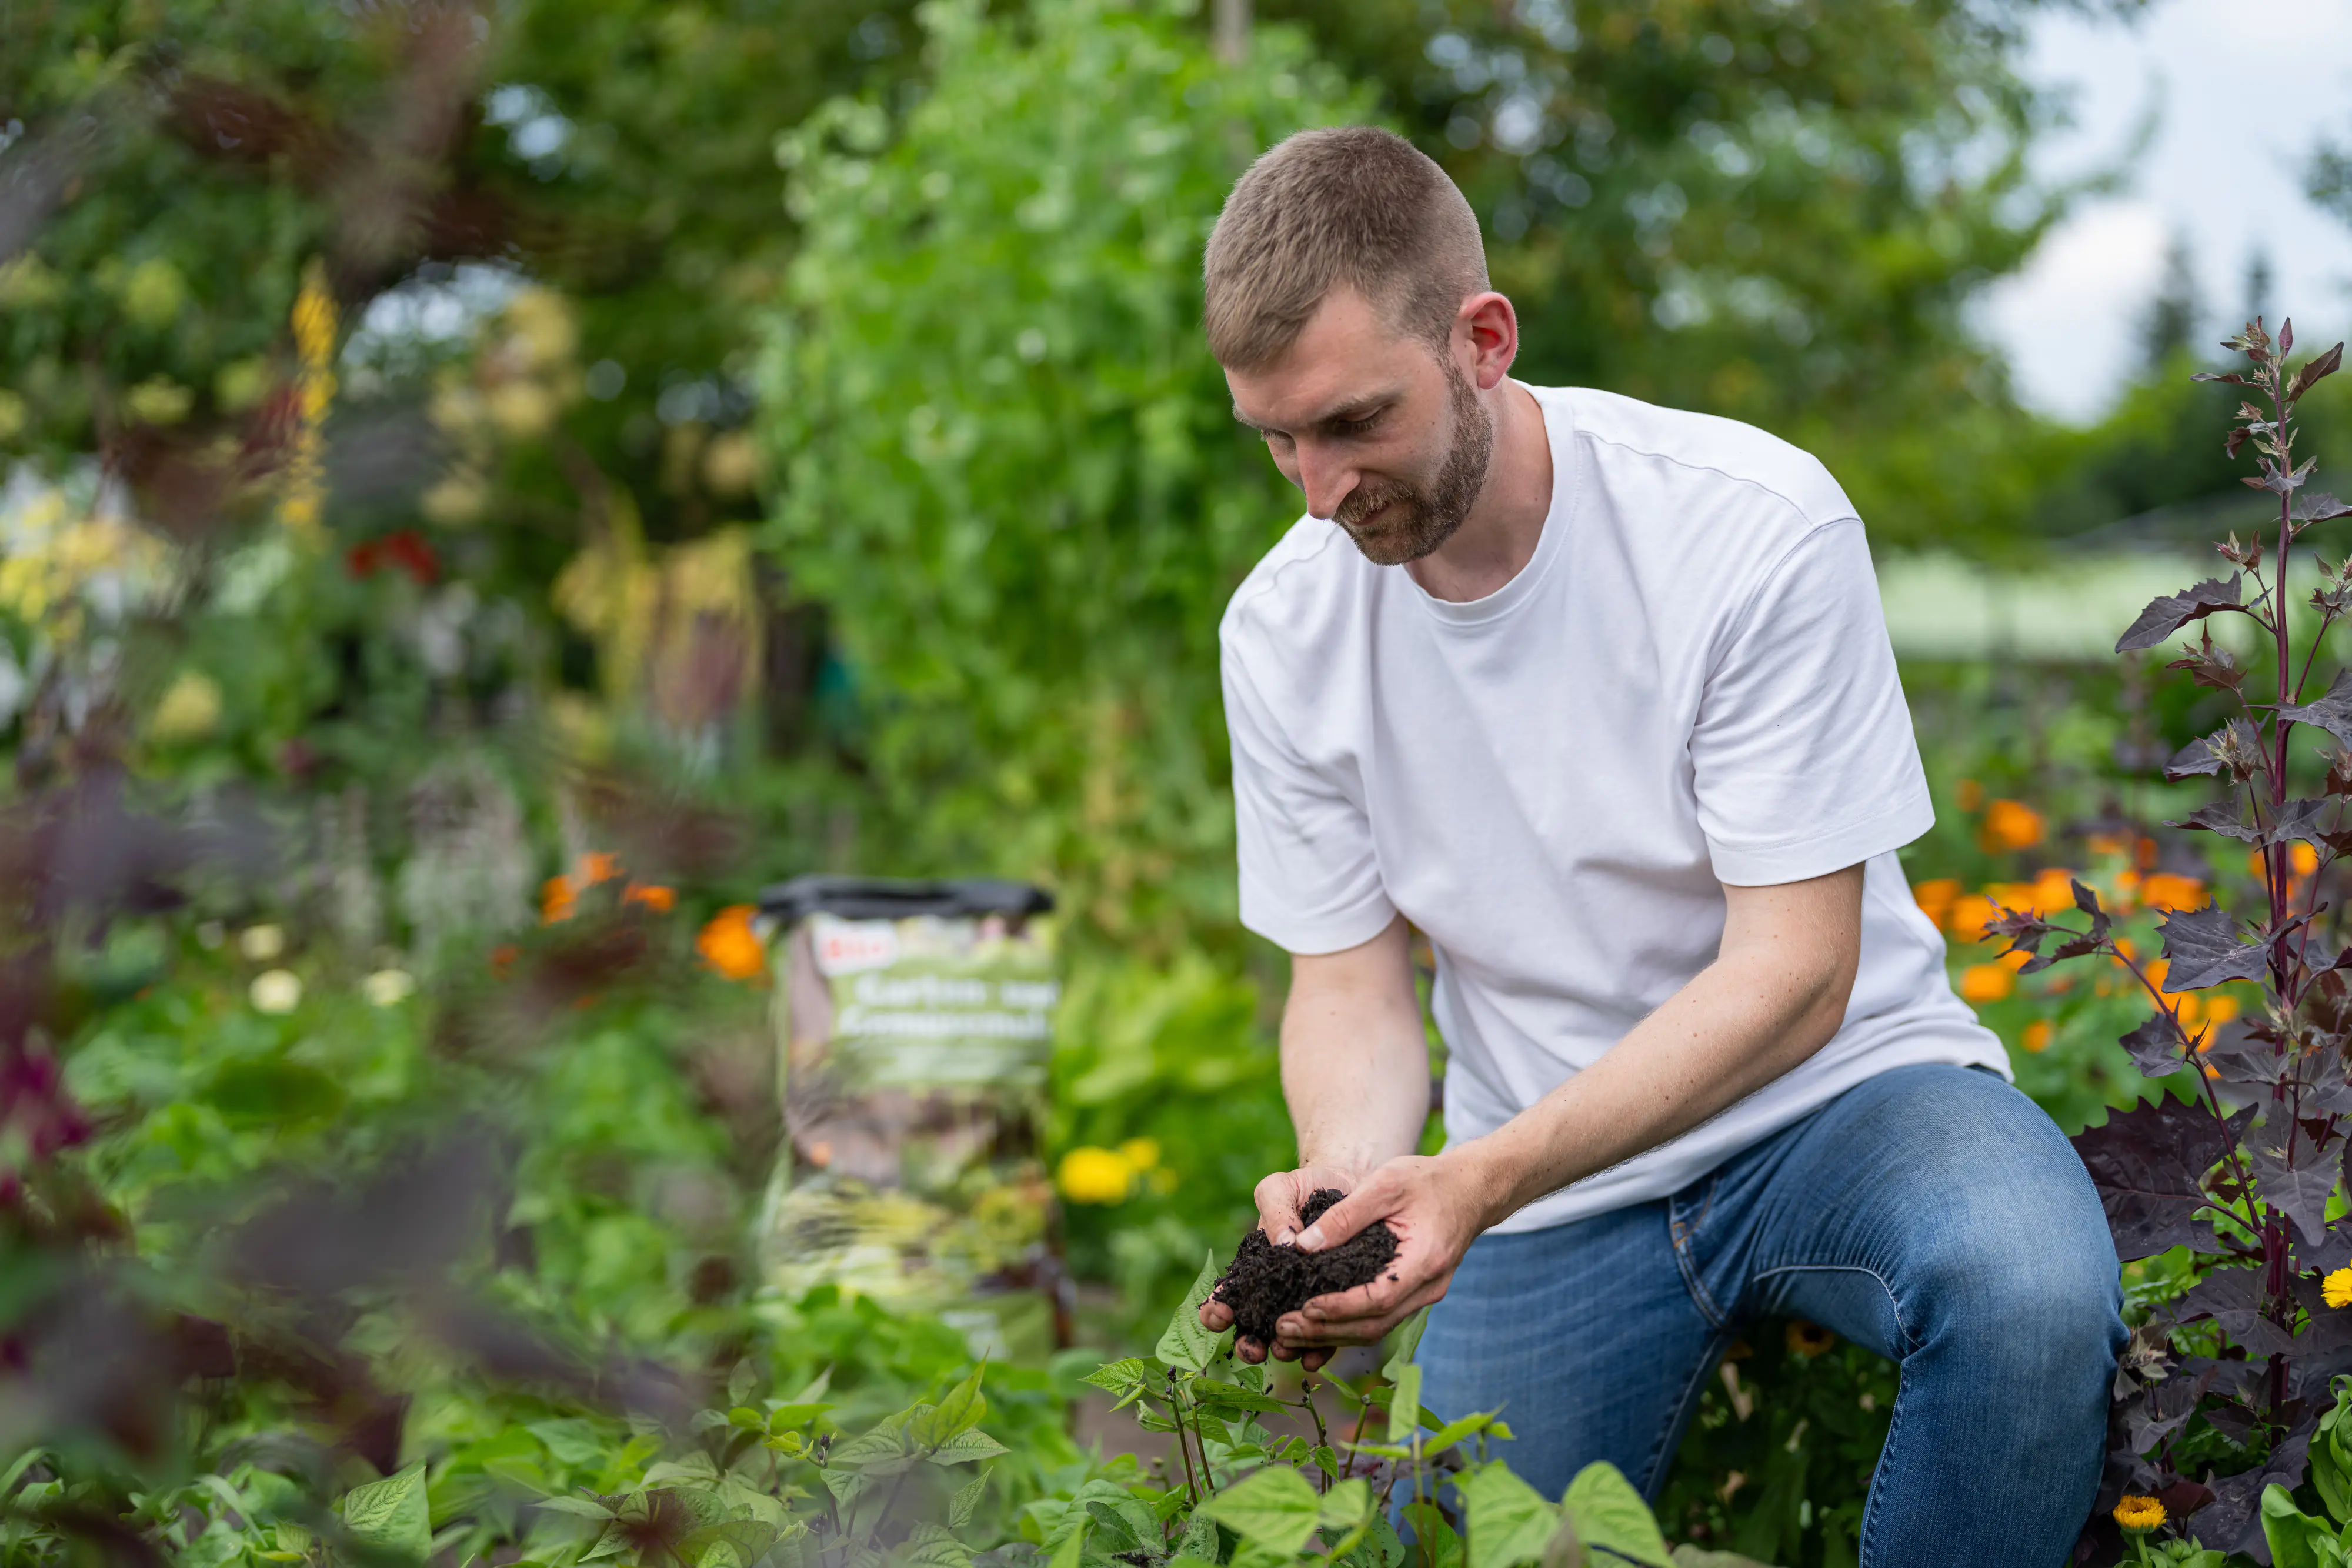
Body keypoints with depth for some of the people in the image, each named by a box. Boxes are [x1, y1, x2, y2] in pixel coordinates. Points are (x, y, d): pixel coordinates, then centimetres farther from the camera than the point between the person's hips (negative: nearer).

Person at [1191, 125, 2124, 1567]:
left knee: (2034, 1292, -34)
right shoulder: (1282, 632, -5)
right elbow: (1350, 982, 1)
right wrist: (1345, 1176, -23)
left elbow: (1794, 972, -20)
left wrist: (1486, 1177, -31)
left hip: (1829, 1089, -3)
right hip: (1537, 1179, 4)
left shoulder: (1757, 528, -19)